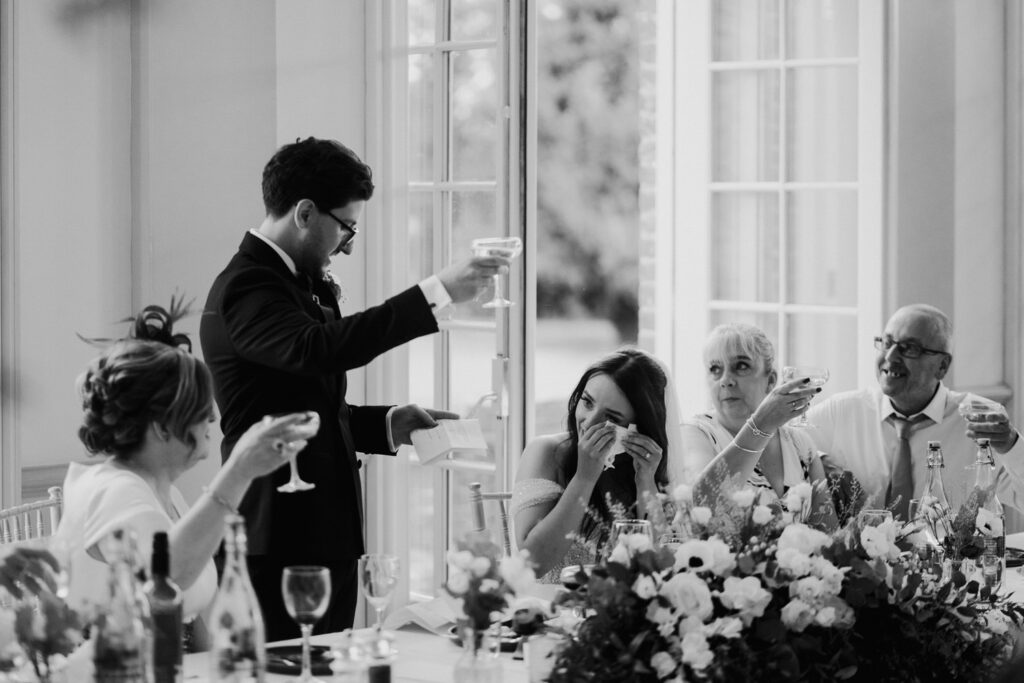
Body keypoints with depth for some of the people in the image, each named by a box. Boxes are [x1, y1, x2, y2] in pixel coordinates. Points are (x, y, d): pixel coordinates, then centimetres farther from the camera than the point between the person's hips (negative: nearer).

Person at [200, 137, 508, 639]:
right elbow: (319, 348, -32)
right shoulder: (246, 288, -13)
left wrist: (388, 424, 10)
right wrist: (436, 293, -32)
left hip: (328, 539, 10)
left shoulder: (307, 285, 19)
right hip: (283, 545, -10)